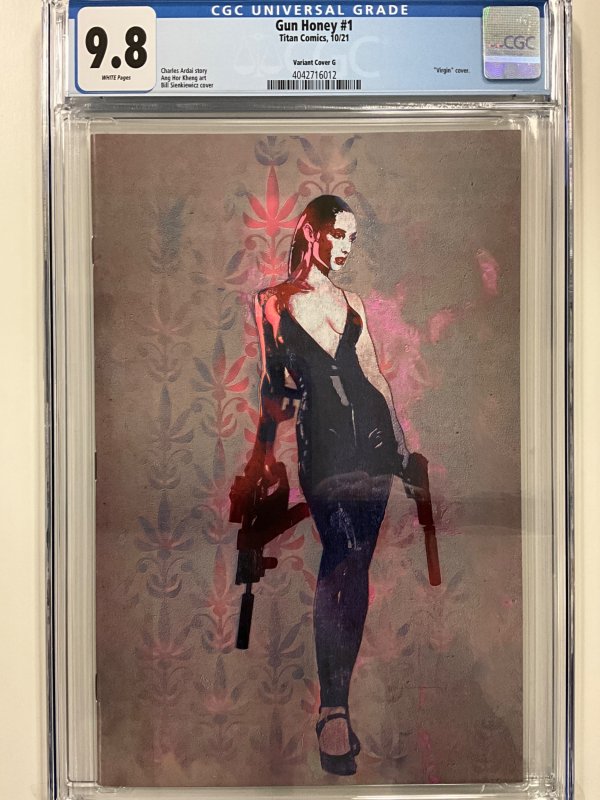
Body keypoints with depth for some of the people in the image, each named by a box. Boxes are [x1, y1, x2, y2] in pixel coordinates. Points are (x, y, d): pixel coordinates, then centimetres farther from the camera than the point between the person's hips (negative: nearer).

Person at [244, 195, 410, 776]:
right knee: (343, 562, -19)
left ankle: (337, 700, 23)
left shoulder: (352, 302, 18)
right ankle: (334, 712, -14)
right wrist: (263, 449, 3)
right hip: (321, 441, -4)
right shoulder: (272, 302, 7)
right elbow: (271, 385, 6)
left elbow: (374, 375, 18)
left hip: (371, 434, 5)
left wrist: (401, 440, 15)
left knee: (354, 570, 7)